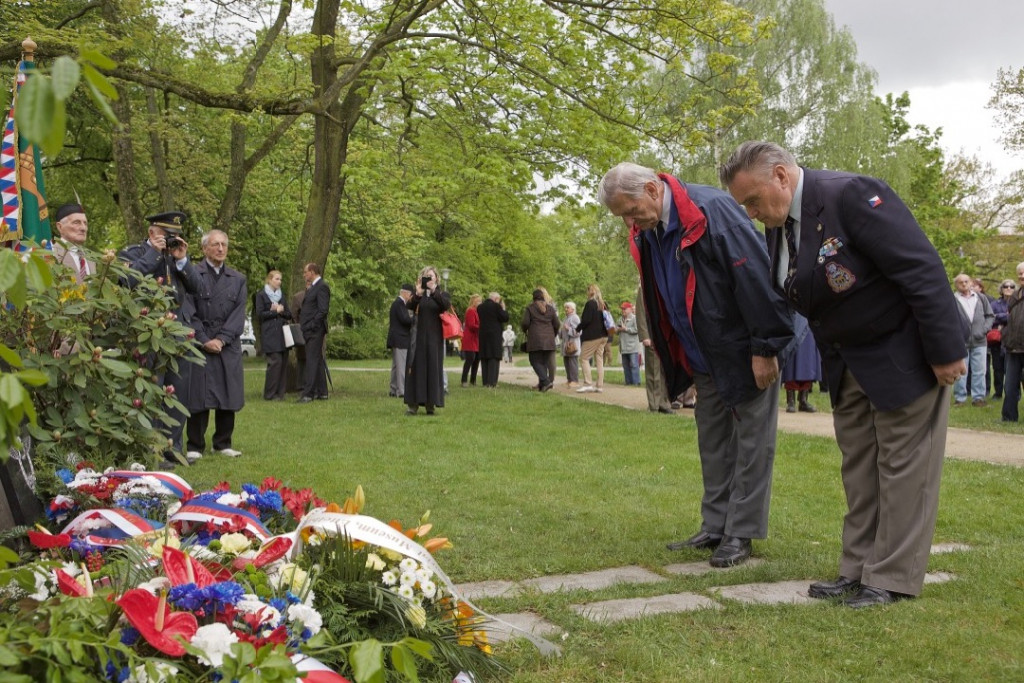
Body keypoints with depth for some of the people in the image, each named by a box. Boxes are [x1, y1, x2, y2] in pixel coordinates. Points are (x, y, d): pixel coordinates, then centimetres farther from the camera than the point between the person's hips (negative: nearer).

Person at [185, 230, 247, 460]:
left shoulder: (238, 279, 12)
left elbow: (239, 314, 3)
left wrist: (221, 339, -9)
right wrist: (204, 341, -12)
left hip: (229, 345, 4)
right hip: (199, 344, -4)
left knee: (228, 396, 6)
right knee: (199, 396, -3)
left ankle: (223, 444, 17)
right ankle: (195, 446, 6)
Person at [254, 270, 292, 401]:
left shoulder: (281, 295, 19)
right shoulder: (261, 295, 2)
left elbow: (289, 315, 16)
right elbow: (259, 314, -7)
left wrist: (281, 310, -3)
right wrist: (275, 311, -7)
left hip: (282, 333, 6)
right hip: (269, 335, -6)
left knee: (283, 362, 1)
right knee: (275, 361, -14)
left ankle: (280, 392, 7)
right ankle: (270, 394, -6)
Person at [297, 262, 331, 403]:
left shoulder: (322, 287, -11)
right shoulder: (313, 287, 19)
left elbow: (323, 310, -18)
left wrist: (312, 325, -18)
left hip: (315, 330, -10)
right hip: (310, 330, 10)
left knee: (312, 361, -10)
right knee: (318, 361, 12)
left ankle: (308, 394, -12)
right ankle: (322, 392, 17)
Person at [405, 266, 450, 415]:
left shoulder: (442, 294, 7)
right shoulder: (418, 295, 8)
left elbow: (447, 305, -16)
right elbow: (410, 307, -11)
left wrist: (433, 291, -29)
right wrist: (417, 295, -30)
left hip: (434, 337, 0)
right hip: (418, 336, 0)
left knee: (433, 368, 0)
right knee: (416, 367, -3)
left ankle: (430, 404, 4)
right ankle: (413, 404, -3)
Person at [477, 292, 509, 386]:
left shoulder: (480, 307, 8)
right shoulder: (496, 306, -8)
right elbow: (505, 318, -8)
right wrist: (503, 309, 8)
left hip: (483, 335, 5)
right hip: (494, 335, -5)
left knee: (484, 359, 9)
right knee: (494, 358, -3)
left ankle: (485, 382, 7)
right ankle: (491, 381, -9)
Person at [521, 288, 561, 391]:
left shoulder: (530, 308, -1)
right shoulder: (550, 308, 10)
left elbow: (525, 322, -8)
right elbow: (557, 324, 8)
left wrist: (524, 330, 14)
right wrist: (553, 335, 24)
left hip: (535, 339, -4)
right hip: (549, 340, 4)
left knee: (535, 361, -1)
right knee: (545, 362, 10)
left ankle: (545, 381, -20)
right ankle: (542, 384, 6)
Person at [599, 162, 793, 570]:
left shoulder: (712, 210, -23)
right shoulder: (646, 234, 2)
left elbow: (755, 276, -25)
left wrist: (765, 348, -23)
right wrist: (673, 359, 14)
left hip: (747, 352, -8)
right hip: (705, 360, 8)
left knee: (751, 442, 1)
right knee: (713, 443, 13)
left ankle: (741, 534, 8)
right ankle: (715, 528, 22)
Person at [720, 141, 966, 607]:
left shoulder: (851, 195, -23)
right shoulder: (778, 228, 1)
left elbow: (922, 268, -24)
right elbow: (782, 300, 13)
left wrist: (946, 351, -22)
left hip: (903, 354, -8)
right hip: (848, 363, 8)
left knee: (902, 463, 0)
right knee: (857, 466, 12)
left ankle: (893, 577, 8)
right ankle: (858, 571, 20)